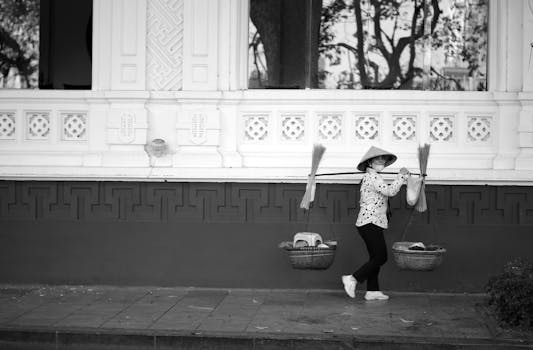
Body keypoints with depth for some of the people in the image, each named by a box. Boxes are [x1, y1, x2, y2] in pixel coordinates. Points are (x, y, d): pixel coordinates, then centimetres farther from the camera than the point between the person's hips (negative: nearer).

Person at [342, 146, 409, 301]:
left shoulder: (368, 177, 20)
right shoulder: (373, 176, -12)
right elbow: (390, 191, -22)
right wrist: (402, 175, -9)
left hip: (368, 223, 11)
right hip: (371, 223, -11)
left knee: (375, 257, 10)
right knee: (381, 257, -9)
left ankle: (372, 291, 10)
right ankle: (353, 279, -8)